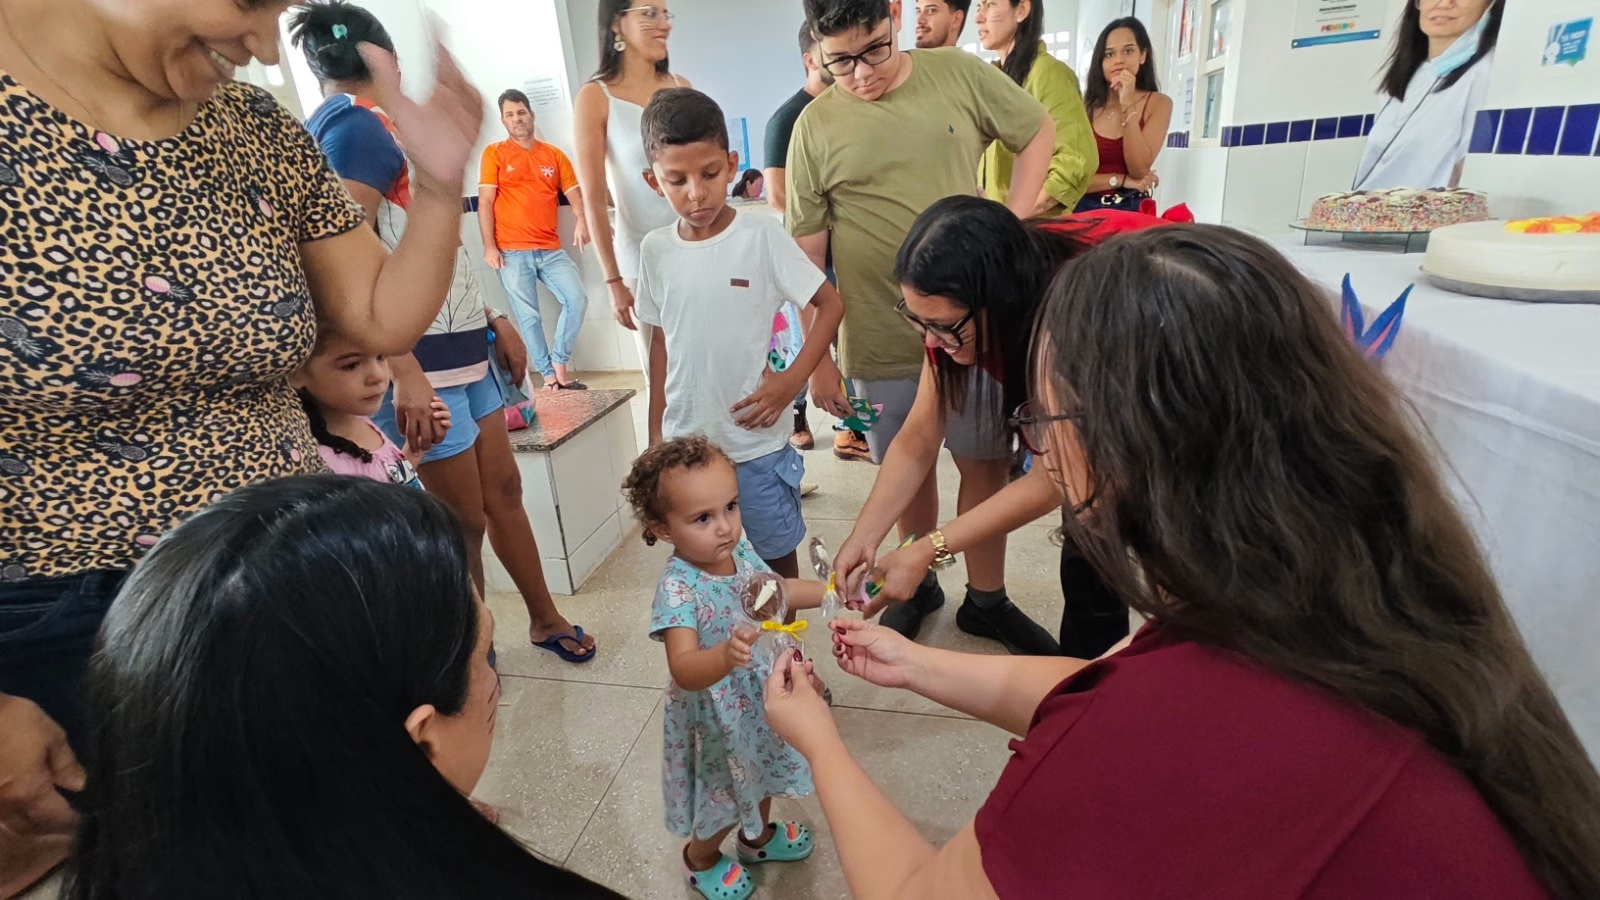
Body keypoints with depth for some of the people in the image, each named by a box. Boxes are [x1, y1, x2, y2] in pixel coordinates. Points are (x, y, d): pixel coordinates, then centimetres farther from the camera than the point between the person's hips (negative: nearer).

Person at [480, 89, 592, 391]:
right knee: (528, 316, -1)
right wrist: (489, 246, -9)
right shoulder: (494, 153, 5)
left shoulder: (554, 154, 12)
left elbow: (574, 194, 6)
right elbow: (485, 202, 0)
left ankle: (558, 364, 4)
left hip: (551, 249, 3)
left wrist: (582, 221, -16)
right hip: (512, 251, -2)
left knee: (576, 299, -9)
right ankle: (548, 375, 7)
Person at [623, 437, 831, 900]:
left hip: (759, 698, 6)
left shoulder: (741, 551, -13)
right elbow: (684, 670, -43)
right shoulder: (678, 588, -34)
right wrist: (726, 655, -62)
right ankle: (701, 859, 52)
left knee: (761, 774, 30)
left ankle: (758, 836, 62)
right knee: (723, 795, 19)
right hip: (715, 717, -6)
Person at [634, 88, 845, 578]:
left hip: (756, 444, -3)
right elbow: (660, 341, 10)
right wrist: (655, 435, 11)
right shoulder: (655, 249, 1)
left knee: (777, 556, 13)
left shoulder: (761, 235, -10)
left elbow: (830, 304, -5)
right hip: (684, 444, 3)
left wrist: (792, 379, -14)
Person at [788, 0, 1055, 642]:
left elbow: (1039, 132, 13)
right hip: (880, 341, 0)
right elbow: (807, 252, -1)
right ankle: (918, 585, 35)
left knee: (986, 465, 7)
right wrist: (818, 358, -1)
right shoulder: (815, 126, -2)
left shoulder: (959, 74, 1)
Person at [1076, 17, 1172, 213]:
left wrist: (1128, 105, -12)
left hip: (1131, 210, 0)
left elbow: (1140, 171, -9)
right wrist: (1120, 180, -12)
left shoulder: (1158, 103, 3)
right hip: (1085, 208, 0)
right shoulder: (1084, 105, 0)